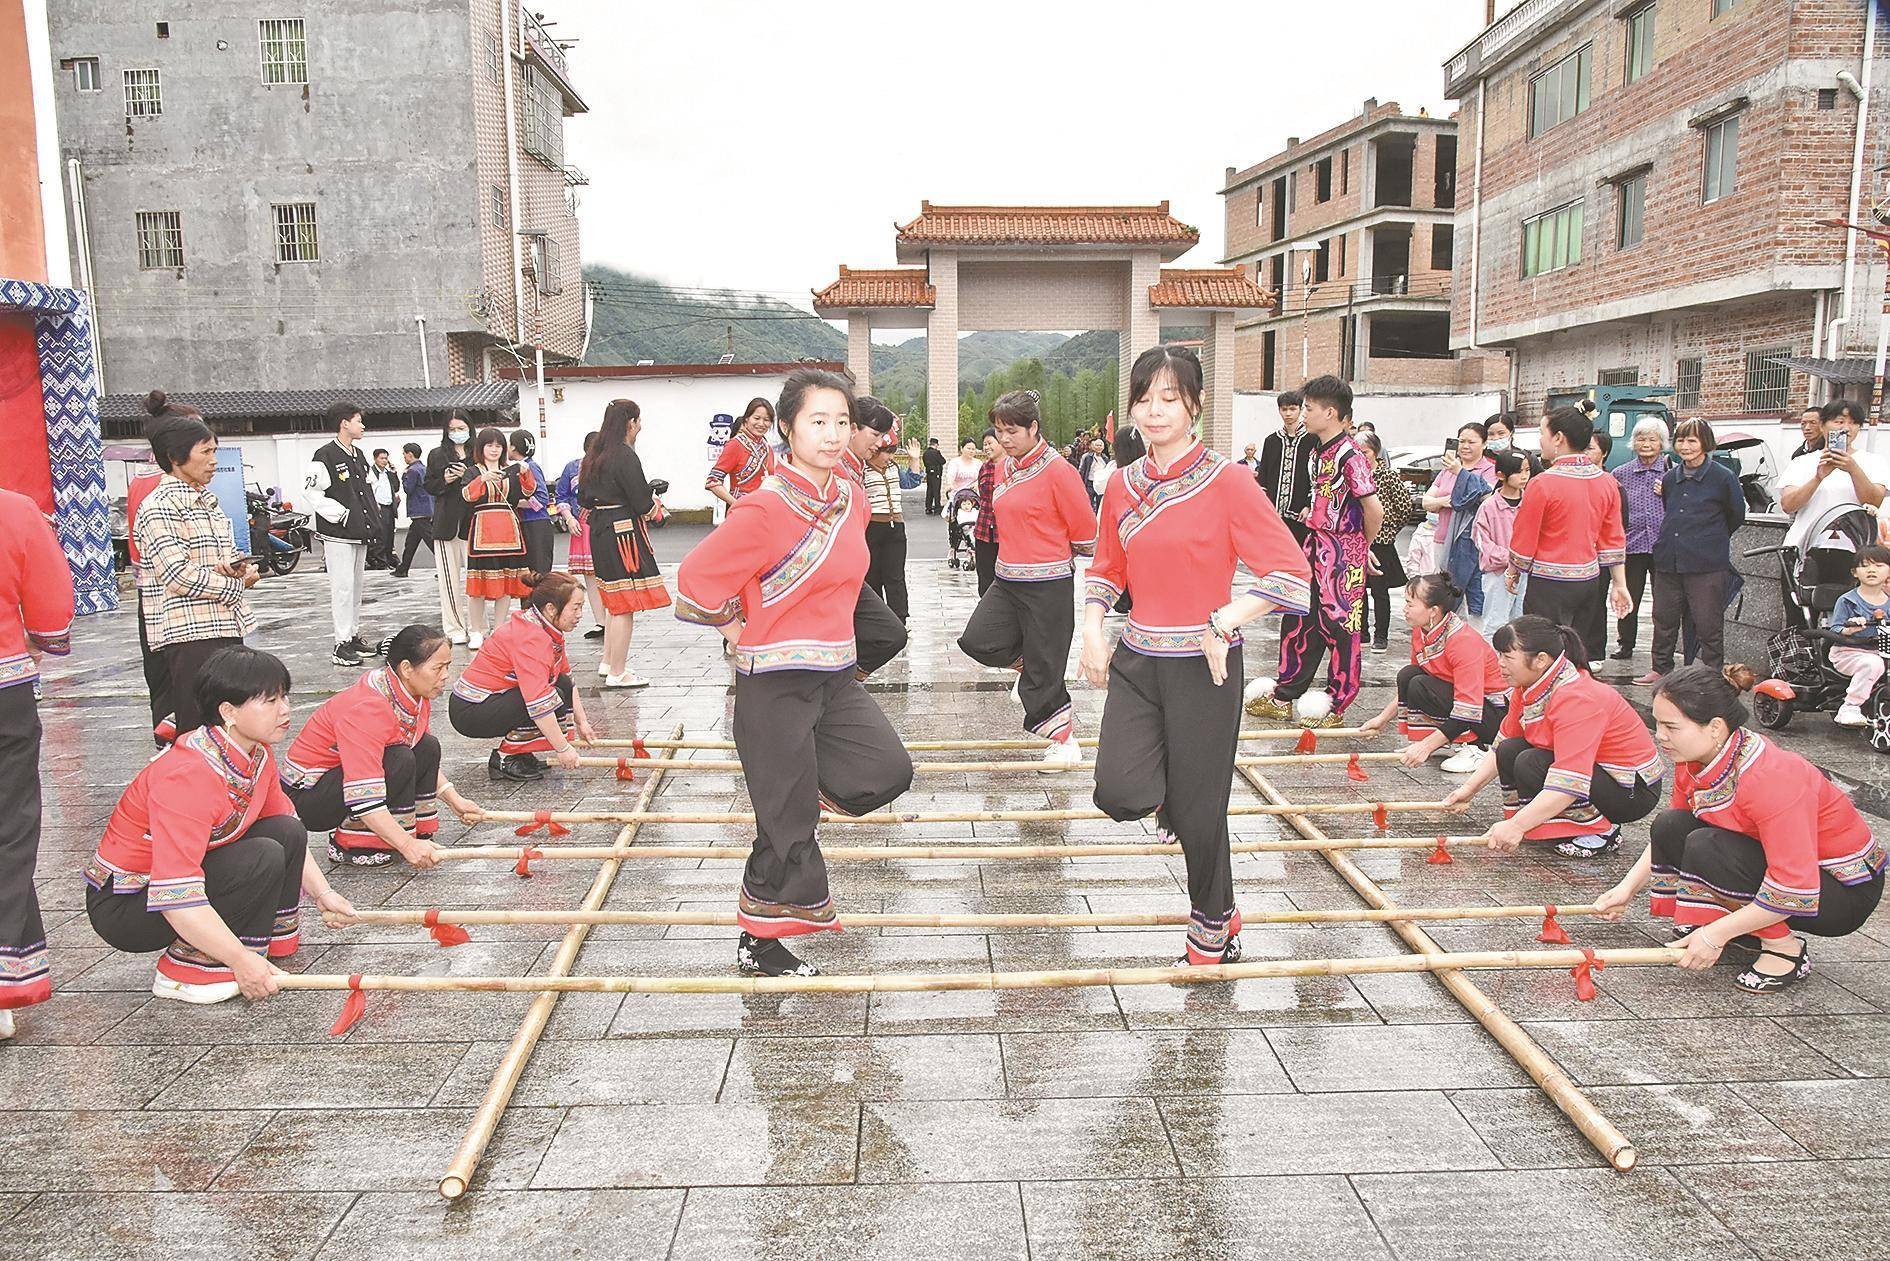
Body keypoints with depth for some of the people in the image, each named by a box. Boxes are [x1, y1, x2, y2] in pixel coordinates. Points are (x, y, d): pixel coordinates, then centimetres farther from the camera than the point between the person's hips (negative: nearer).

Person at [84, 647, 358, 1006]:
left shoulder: (257, 755, -4)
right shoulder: (189, 775, -31)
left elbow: (289, 830, 11)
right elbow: (174, 895, -36)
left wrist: (322, 893, 1)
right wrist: (241, 959, -35)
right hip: (122, 906, -8)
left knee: (288, 833, -5)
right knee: (263, 858, -25)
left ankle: (274, 942, 2)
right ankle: (188, 971, -13)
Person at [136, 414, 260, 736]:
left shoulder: (207, 501, 17)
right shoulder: (159, 507, -10)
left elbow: (229, 554, 24)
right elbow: (180, 576, -19)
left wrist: (236, 567, 0)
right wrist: (238, 585, -7)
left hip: (226, 627, 9)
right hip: (190, 634, -8)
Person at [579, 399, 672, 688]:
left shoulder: (594, 456, 11)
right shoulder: (626, 456, -16)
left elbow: (584, 498, 16)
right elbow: (642, 504, -17)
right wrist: (653, 500, 4)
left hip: (599, 529, 10)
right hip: (623, 531, -9)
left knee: (614, 600, 21)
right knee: (626, 605, -4)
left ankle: (608, 662, 29)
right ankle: (617, 674, 0)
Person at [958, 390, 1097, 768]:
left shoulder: (1058, 471, -15)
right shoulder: (1004, 468, 8)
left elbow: (1086, 534, -8)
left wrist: (1054, 554, 7)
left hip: (1048, 585, -7)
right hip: (1007, 581, 7)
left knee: (1044, 668, 1)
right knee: (977, 640, -5)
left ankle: (1066, 742, 18)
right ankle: (1027, 665, 24)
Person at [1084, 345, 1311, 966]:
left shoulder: (1226, 480, -10)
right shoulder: (1122, 484, 6)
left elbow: (1293, 572, -13)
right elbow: (1106, 570, 17)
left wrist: (1222, 621, -19)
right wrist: (1091, 633, 2)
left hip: (1203, 665, -4)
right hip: (1137, 659, 4)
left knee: (1198, 809, 6)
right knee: (1119, 794, -14)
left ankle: (1215, 926, 32)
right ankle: (1168, 794, 24)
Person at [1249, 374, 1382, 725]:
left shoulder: (1350, 455, -18)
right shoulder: (1318, 450, 10)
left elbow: (1374, 509, -20)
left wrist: (1363, 547, -6)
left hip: (1343, 551, -9)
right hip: (1316, 544, 9)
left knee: (1338, 625, 1)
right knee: (1297, 619, 12)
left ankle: (1336, 704, 13)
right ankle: (1284, 696, 22)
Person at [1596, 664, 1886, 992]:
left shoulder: (1770, 779, -32)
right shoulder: (1697, 758, -8)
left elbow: (1796, 891, -32)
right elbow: (1673, 834, 8)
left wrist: (1715, 933, -28)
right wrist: (1628, 887, -3)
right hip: (1778, 864, 8)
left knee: (1706, 847, -28)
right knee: (1669, 826, -7)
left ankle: (1785, 949, -10)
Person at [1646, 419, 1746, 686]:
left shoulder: (1723, 477, -4)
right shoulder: (1669, 478, 10)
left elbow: (1736, 516, 8)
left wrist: (1711, 540, 14)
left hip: (1707, 564, -5)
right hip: (1668, 561, 5)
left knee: (1708, 624, -1)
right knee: (1664, 619, 12)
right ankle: (1661, 669, 26)